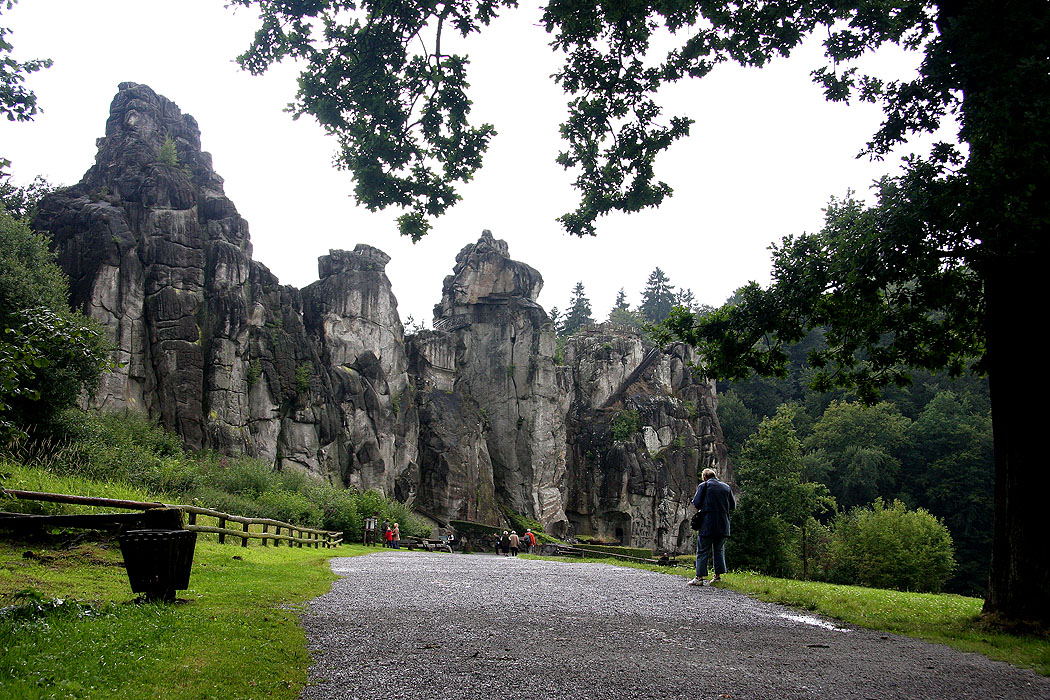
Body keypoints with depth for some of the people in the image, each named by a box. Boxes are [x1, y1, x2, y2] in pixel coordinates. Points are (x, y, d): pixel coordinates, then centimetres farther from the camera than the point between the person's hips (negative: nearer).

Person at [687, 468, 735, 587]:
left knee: (703, 551, -2)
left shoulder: (703, 486, 0)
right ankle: (718, 575, 14)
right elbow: (732, 505, 13)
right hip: (723, 525, 4)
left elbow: (696, 503, -7)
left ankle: (699, 577, -6)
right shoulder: (726, 487, 12)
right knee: (719, 550, 15)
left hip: (707, 524, -4)